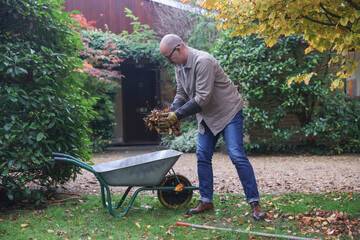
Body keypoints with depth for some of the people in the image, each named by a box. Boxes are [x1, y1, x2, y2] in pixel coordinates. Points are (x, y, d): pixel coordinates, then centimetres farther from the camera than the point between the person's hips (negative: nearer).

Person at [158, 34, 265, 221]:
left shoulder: (203, 61, -26)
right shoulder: (179, 66, 2)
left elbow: (202, 98, -30)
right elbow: (181, 95, 8)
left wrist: (176, 116, -29)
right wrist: (170, 112, -11)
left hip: (228, 112, -8)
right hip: (207, 116, 9)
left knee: (236, 155, -14)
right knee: (202, 156, 5)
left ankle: (254, 203, -10)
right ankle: (206, 201, 15)